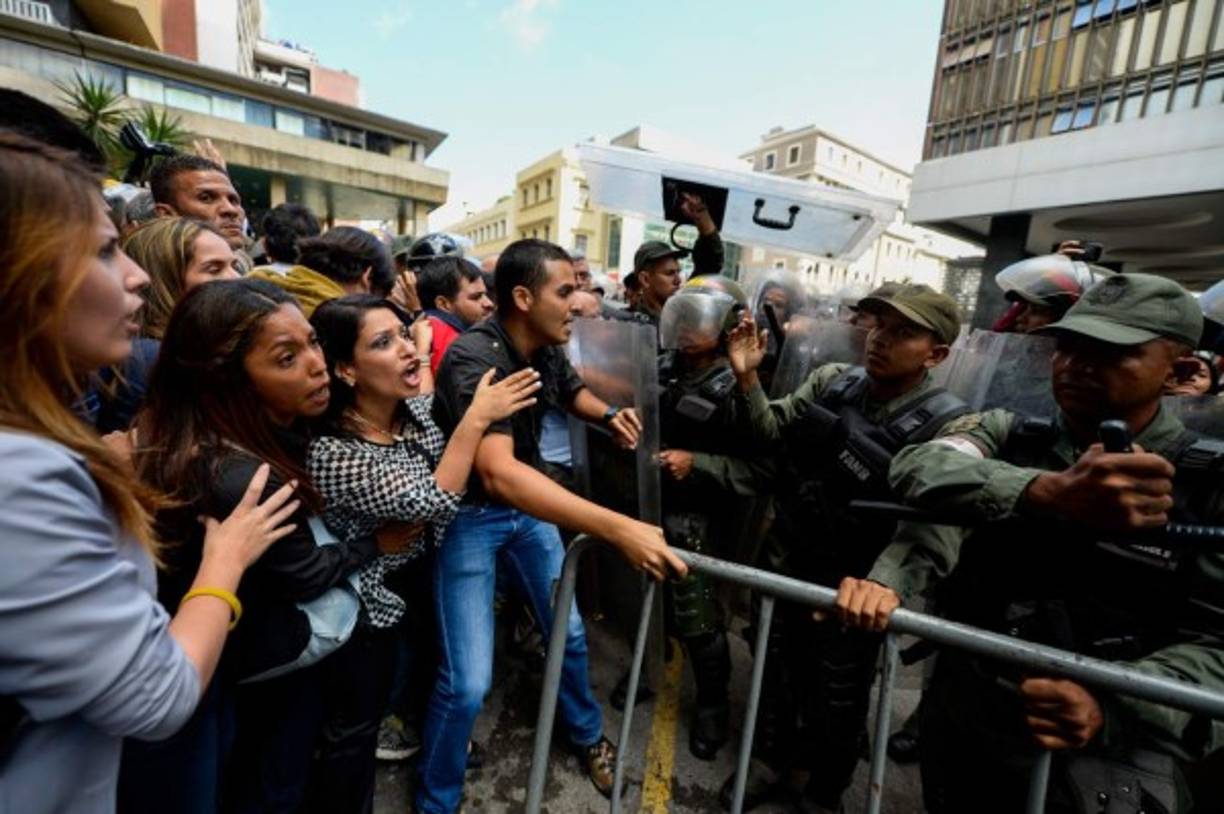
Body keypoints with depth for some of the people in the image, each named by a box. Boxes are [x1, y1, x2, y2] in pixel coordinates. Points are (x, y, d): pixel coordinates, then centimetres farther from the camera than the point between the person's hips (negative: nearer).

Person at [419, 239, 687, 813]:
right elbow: (497, 471, -45)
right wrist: (617, 528, -53)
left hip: (528, 505, 7)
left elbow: (572, 393, 17)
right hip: (468, 515, -6)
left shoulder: (548, 349, -7)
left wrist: (608, 414, -7)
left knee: (570, 632, 15)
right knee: (468, 683, -6)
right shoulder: (475, 357, -30)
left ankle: (587, 734, 45)